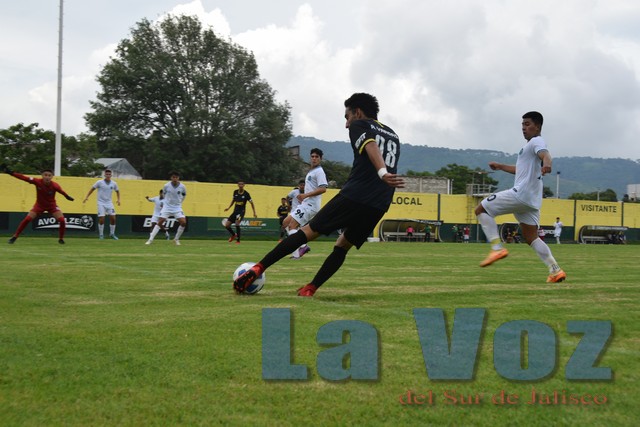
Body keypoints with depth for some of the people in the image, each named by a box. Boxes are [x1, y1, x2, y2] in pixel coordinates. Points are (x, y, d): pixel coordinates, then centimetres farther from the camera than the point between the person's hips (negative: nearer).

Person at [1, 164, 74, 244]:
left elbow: (62, 192, -29)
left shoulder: (55, 186, -26)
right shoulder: (37, 181, -27)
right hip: (39, 205, 1)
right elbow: (23, 177, -29)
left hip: (52, 205, -1)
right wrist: (10, 172, -34)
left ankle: (61, 239, 7)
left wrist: (68, 197, -45)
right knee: (27, 219, -12)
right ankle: (14, 237, 4)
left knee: (62, 220, -16)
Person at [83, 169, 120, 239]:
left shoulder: (114, 183, 3)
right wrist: (87, 197, -6)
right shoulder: (99, 182, -6)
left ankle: (112, 234, 13)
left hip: (109, 202, 3)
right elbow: (92, 188, 2)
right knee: (101, 219, -10)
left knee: (113, 218, -5)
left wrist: (118, 199, 7)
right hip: (101, 203, -3)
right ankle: (101, 234, 7)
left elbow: (117, 191, 19)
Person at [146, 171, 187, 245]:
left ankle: (176, 239, 4)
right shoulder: (166, 186, -10)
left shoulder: (182, 187, -9)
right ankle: (151, 239, -4)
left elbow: (184, 195, 13)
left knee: (183, 222, -15)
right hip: (167, 206, -1)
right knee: (159, 222, -9)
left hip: (177, 207, 1)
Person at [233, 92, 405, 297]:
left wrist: (382, 173, -29)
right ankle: (310, 289, 9)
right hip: (379, 207, 6)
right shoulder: (393, 136, 27)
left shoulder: (359, 125, 8)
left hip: (353, 196, -5)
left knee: (307, 231, 0)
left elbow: (371, 145, -13)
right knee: (343, 246, 19)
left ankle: (258, 268, -4)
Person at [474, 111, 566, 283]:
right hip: (531, 200, 10)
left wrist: (546, 164, -51)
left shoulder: (536, 141, -4)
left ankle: (497, 248, -14)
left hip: (521, 193, -10)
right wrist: (500, 166, 43)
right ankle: (555, 271, 2)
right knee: (531, 238, 10)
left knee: (481, 209, -6)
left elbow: (545, 154, -29)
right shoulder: (530, 145, 26)